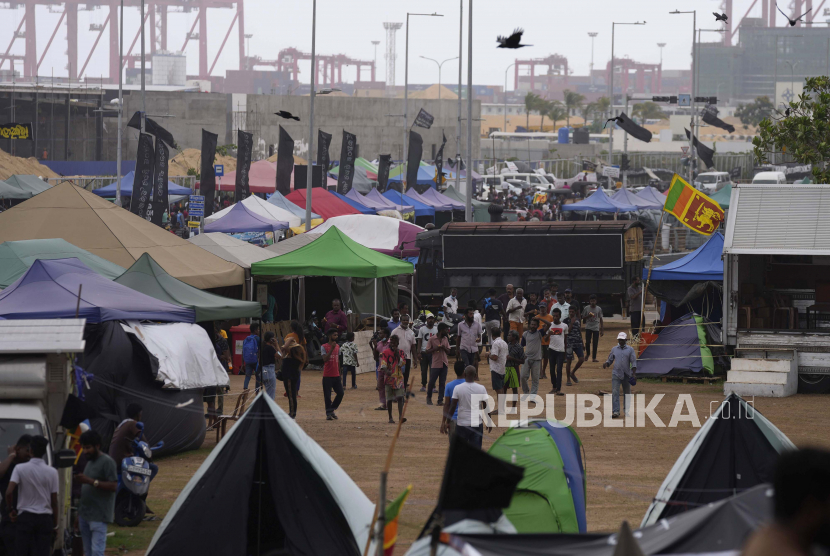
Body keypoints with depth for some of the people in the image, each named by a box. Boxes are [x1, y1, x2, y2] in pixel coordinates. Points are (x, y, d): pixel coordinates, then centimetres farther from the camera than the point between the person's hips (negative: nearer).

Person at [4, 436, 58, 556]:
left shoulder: (20, 468, -5)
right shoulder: (52, 472, -2)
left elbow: (9, 492, -15)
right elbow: (54, 502, 1)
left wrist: (10, 509, 3)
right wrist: (55, 525, 11)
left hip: (25, 518, -1)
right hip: (45, 518, 1)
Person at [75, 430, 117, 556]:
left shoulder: (107, 462, -10)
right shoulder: (90, 461, 17)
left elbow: (113, 486, -18)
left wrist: (90, 481, -25)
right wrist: (79, 513, 21)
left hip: (99, 516, -9)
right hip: (85, 514, 9)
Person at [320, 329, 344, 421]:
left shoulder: (337, 347, 12)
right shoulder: (324, 347, -7)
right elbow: (325, 359, -20)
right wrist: (332, 349, -24)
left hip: (336, 375, 5)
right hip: (327, 375, -5)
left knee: (340, 393, 0)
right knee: (327, 395, -3)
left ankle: (332, 410, 16)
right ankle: (328, 413, 3)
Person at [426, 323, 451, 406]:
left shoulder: (445, 339, 10)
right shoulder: (432, 339, -5)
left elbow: (448, 352, 13)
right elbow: (427, 351, -4)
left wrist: (444, 348, -7)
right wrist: (436, 348, -18)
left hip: (444, 364, 4)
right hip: (435, 364, -4)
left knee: (442, 382, 2)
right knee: (432, 381, 0)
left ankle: (440, 400, 4)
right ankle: (429, 397, 22)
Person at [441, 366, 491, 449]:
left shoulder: (458, 388, -9)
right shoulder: (481, 389, -4)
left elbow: (452, 407, -7)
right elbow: (486, 407, 2)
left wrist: (447, 422, 3)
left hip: (462, 424, -1)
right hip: (477, 424, 1)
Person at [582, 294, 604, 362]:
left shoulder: (599, 309, 3)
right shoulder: (586, 308, 0)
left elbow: (600, 319, 8)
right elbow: (583, 318, 6)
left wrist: (602, 329, 4)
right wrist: (588, 316, -16)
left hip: (596, 328, 1)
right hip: (588, 327, -1)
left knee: (595, 343, -2)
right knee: (588, 342, -8)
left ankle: (594, 358, 4)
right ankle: (587, 354, 19)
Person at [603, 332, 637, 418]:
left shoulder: (630, 349, 4)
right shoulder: (614, 349, 9)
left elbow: (633, 362, -1)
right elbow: (610, 359, 13)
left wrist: (634, 373, -11)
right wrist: (606, 363, -11)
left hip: (627, 375, 0)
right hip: (616, 374, 0)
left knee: (627, 393, 7)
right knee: (615, 392, -12)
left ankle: (627, 411, 21)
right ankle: (615, 412, -16)